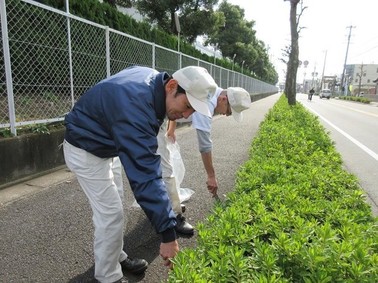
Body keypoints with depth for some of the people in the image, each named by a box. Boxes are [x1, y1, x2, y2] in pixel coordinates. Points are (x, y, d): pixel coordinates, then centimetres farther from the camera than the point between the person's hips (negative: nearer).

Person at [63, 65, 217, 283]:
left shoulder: (154, 78, -10)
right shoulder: (136, 106, -39)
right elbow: (145, 175, -42)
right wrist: (168, 234, -38)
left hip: (108, 144, 9)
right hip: (86, 151, -9)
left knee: (114, 203, 16)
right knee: (111, 214, -5)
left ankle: (116, 257, 35)